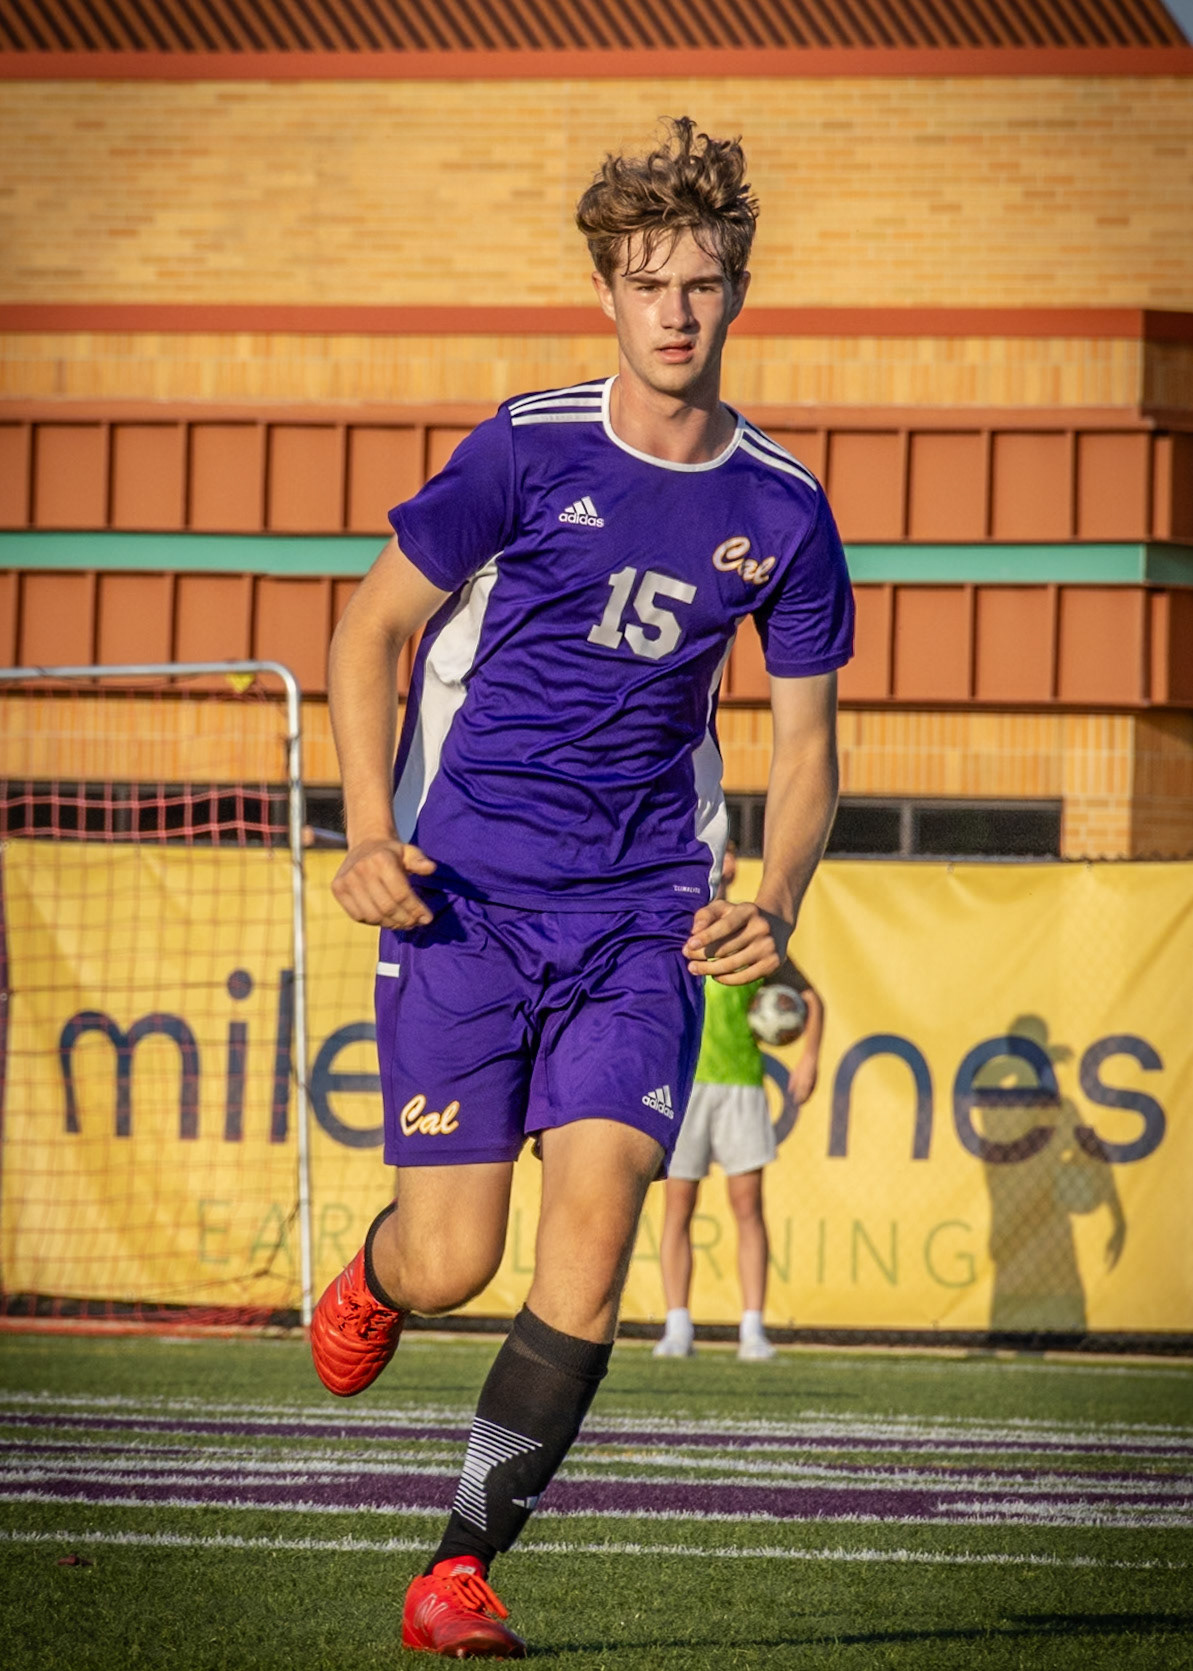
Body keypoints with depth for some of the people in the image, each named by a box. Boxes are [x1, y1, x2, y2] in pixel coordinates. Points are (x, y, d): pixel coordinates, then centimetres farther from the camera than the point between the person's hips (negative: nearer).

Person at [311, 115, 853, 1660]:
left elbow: (804, 735, 11)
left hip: (644, 912, 2)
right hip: (466, 895, -2)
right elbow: (373, 627, 3)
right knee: (454, 1264, -7)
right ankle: (374, 1271, 33)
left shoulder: (782, 511, 4)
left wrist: (773, 906, -7)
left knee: (600, 1198, -18)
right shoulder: (528, 452, -4)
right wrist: (373, 831, -10)